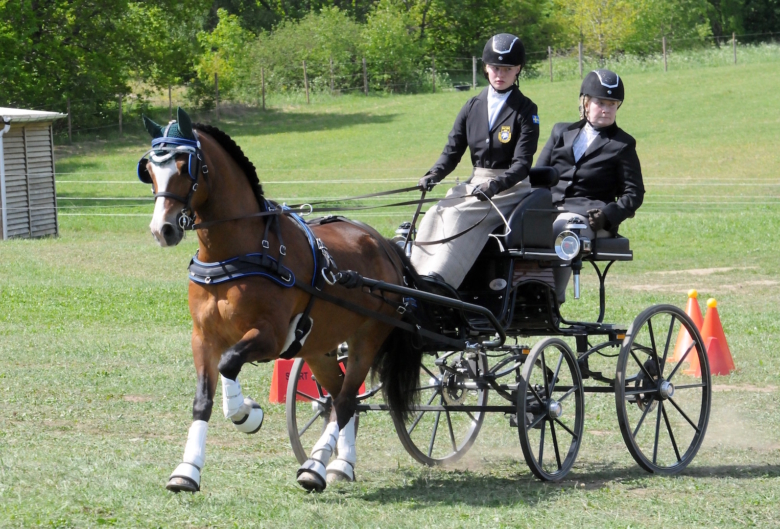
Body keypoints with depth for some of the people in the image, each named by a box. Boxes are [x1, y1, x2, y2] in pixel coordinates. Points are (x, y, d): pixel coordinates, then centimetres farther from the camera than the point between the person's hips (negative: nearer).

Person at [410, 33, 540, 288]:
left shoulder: (525, 111, -3)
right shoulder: (473, 107, 11)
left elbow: (522, 163, -11)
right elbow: (453, 150, 12)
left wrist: (495, 185, -28)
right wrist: (433, 176, -9)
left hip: (510, 188, -5)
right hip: (475, 183, 6)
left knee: (458, 217, -29)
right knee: (435, 217, -19)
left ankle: (437, 281, -41)